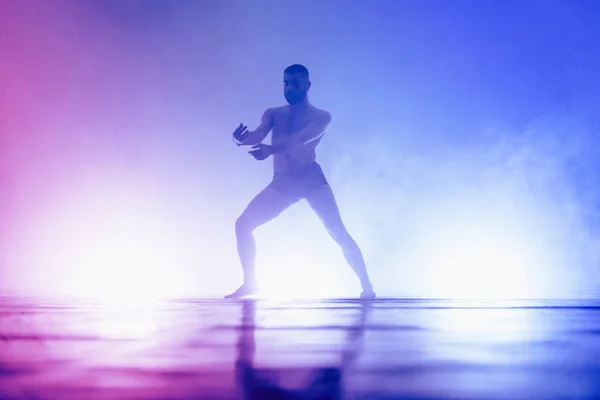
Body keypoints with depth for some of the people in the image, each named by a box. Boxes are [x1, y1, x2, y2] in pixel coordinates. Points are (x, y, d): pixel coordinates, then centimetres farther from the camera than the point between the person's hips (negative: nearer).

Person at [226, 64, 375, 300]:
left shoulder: (321, 117, 2)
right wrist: (242, 139, -31)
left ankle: (366, 285, -13)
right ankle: (250, 283, 11)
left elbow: (300, 140, -18)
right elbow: (258, 135, -5)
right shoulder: (273, 114, 15)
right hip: (281, 182, 4)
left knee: (337, 230, -19)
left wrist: (270, 150, -38)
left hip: (311, 177, -4)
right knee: (243, 224, -3)